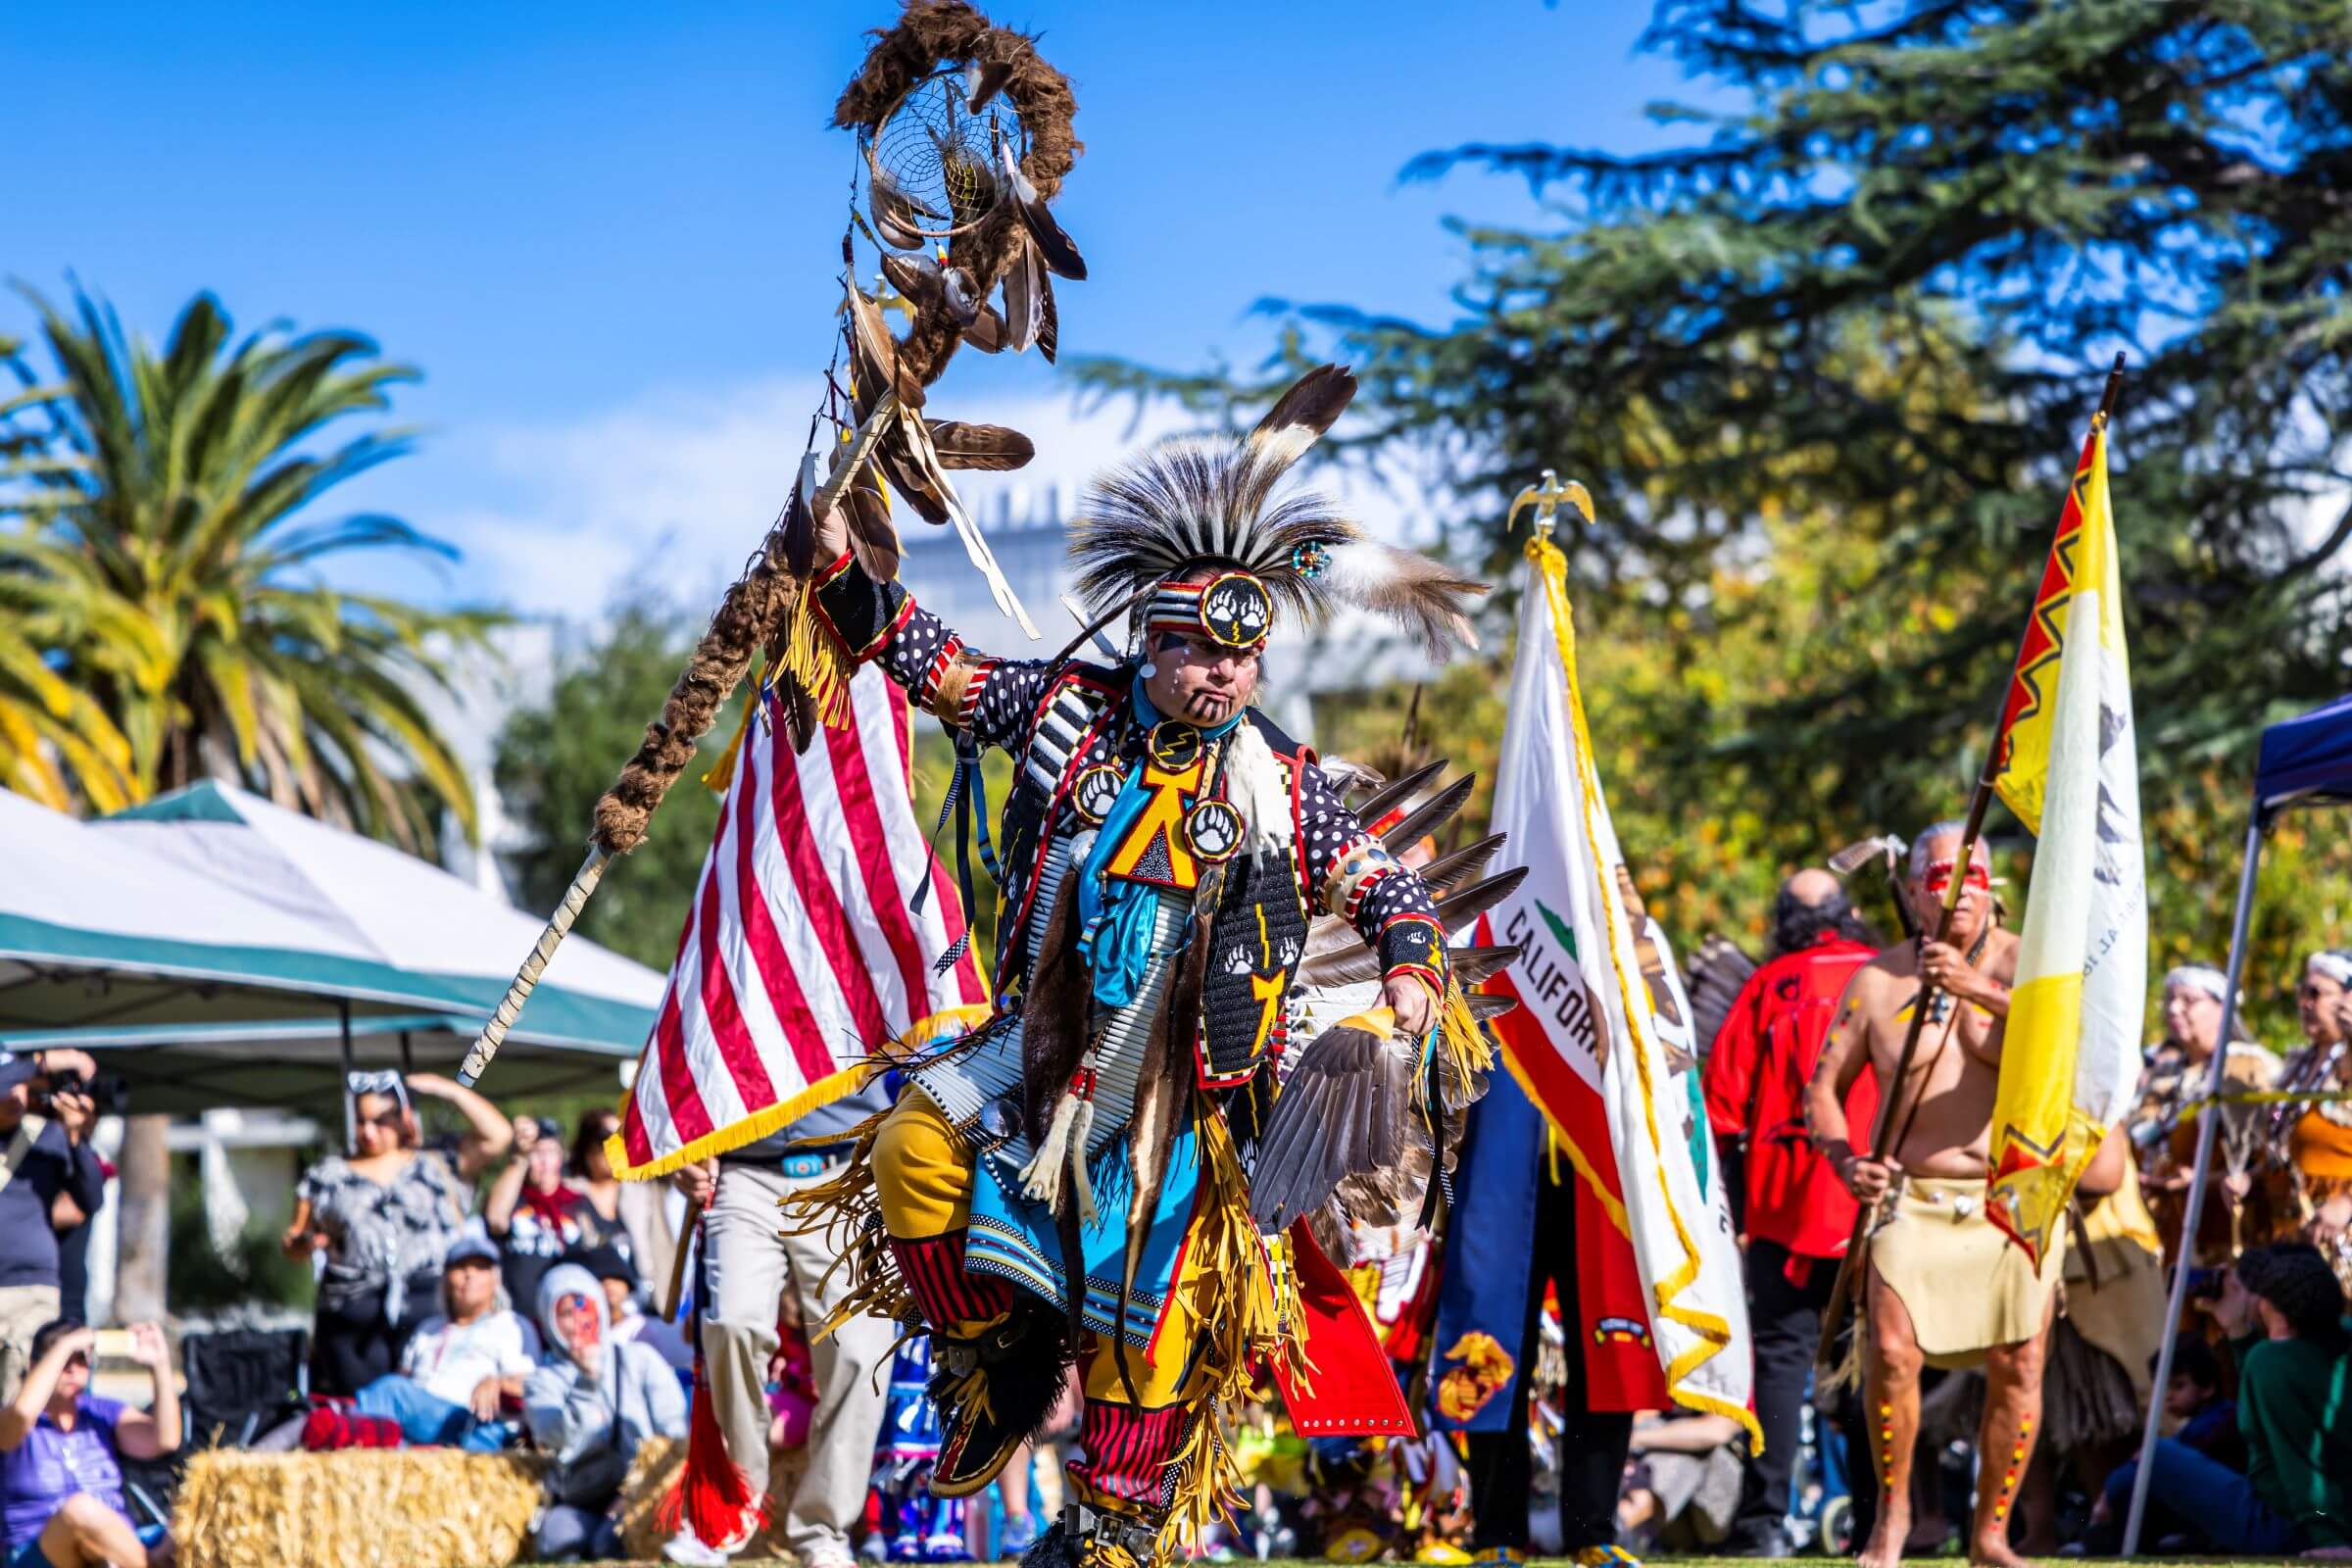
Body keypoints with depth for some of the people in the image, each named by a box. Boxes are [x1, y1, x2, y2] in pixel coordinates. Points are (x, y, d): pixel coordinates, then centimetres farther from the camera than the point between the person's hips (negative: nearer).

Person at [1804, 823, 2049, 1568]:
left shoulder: (2024, 963, 2)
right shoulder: (1877, 980, 5)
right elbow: (1823, 1087, 10)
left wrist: (1980, 989, -30)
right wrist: (1847, 1159, -9)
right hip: (1913, 1197, 0)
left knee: (2018, 1367, -2)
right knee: (1892, 1349, -17)